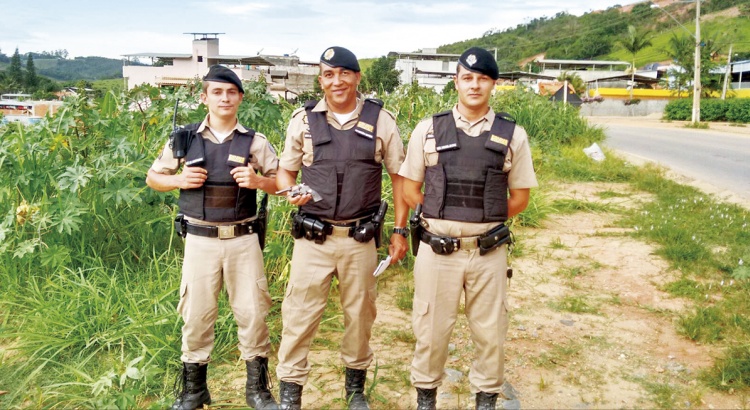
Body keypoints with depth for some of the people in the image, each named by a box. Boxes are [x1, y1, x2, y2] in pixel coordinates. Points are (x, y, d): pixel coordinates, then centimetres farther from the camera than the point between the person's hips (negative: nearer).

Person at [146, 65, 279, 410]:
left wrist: (257, 180, -16)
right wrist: (180, 179, -8)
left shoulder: (255, 142, 1)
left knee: (252, 313, 5)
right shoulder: (184, 139, 3)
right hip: (200, 240, 1)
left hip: (243, 240, 0)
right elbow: (153, 178, 12)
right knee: (196, 315, 8)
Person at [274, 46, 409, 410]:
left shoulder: (381, 120, -1)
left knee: (360, 314, 14)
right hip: (312, 238, 0)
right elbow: (284, 171, 9)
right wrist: (291, 191, -14)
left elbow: (400, 176, 4)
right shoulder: (303, 119, 1)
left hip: (360, 238, 0)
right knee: (299, 315, 2)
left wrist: (400, 231, 1)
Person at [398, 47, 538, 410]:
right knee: (430, 328, 11)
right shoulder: (428, 130, 1)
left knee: (490, 331, 11)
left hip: (489, 251, 1)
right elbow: (410, 189, 5)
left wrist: (484, 219, 1)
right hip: (436, 249, 0)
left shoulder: (512, 135, 1)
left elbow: (519, 197, 7)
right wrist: (441, 218, 0)